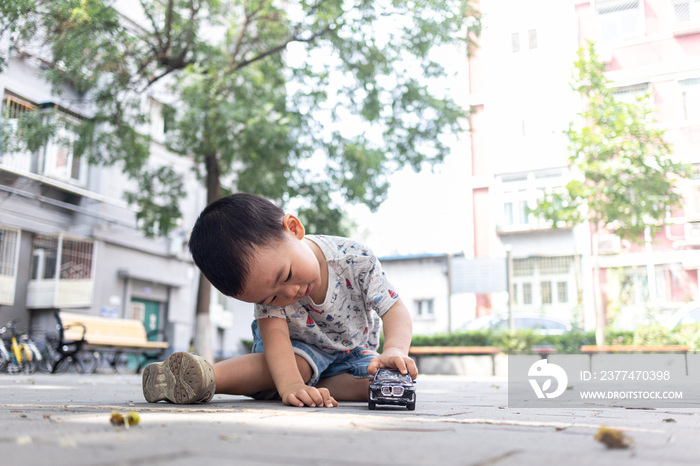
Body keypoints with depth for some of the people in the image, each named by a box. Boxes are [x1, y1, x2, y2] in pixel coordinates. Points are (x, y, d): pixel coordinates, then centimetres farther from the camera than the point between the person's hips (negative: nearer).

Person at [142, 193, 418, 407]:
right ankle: (207, 378, -44)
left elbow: (395, 310, -30)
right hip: (302, 347, -2)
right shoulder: (268, 289, -28)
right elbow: (274, 333, -40)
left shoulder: (356, 259, -31)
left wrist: (394, 351, -51)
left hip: (352, 351, 3)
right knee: (296, 363, -36)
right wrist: (290, 385, -59)